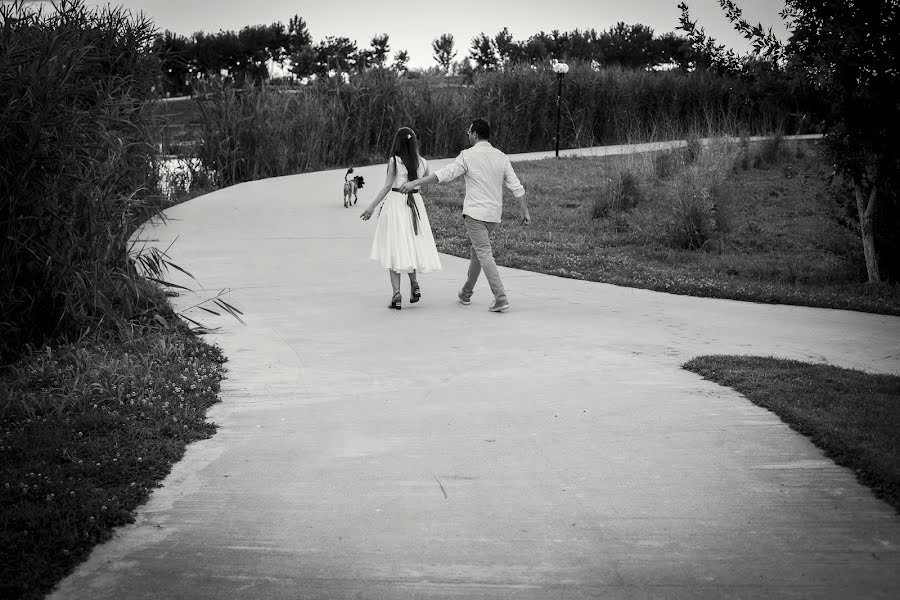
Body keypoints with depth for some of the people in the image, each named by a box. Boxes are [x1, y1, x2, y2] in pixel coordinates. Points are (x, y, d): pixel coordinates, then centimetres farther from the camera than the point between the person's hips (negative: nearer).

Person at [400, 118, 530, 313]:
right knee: (476, 252, 20)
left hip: (475, 214, -6)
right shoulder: (501, 157, 7)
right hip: (494, 215, 6)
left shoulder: (468, 155, -9)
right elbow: (516, 186, 6)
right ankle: (466, 293, 31)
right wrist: (525, 211, 12)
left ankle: (501, 298, -17)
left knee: (484, 254, -8)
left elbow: (443, 174, -14)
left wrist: (414, 183, -10)